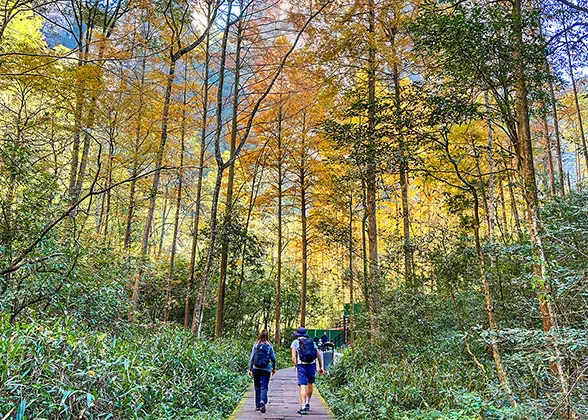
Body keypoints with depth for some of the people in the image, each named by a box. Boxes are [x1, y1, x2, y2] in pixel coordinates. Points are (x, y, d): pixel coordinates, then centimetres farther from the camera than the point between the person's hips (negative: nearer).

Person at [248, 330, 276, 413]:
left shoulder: (256, 345, 1)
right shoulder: (269, 346, -2)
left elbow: (251, 358, 1)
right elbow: (273, 358, 1)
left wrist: (250, 369, 7)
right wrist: (273, 368, 16)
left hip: (256, 369, 2)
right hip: (266, 369, -2)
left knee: (257, 387, 14)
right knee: (264, 387, 0)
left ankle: (258, 405, 20)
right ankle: (262, 401, -24)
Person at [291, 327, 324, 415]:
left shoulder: (295, 342, 6)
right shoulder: (312, 341, 15)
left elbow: (293, 357, -4)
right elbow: (319, 355, 13)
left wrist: (296, 367, 6)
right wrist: (320, 367, 18)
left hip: (301, 365, -3)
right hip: (312, 365, 3)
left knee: (302, 386, -4)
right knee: (310, 384, 22)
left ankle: (303, 407, -12)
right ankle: (307, 403, 29)